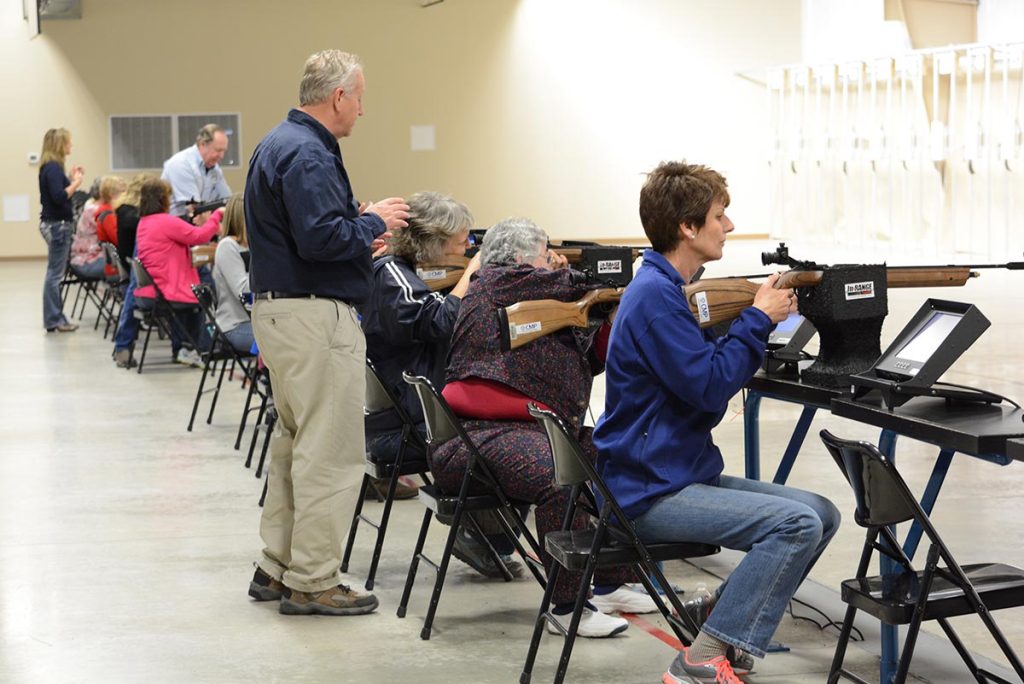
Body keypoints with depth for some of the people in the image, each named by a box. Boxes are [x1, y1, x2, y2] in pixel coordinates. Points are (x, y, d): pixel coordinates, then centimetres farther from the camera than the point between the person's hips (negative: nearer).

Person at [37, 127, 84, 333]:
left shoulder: (51, 167, 12)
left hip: (55, 224, 10)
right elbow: (59, 197, -24)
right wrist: (76, 182, -14)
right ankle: (53, 320, 0)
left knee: (54, 274, 13)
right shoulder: (53, 168, -16)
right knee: (55, 274, -4)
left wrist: (72, 179, 10)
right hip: (57, 225, -10)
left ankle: (56, 318, 19)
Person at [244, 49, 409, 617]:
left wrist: (359, 228, 11)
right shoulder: (307, 154, -17)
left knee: (294, 442, 18)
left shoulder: (279, 144, 16)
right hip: (314, 315, -11)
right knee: (330, 453, -5)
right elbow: (321, 238, -26)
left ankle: (277, 566, 24)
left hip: (277, 309, 11)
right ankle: (312, 582, 0)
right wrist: (373, 222, -9)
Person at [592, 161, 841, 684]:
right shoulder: (655, 295, -18)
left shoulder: (664, 287, 14)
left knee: (820, 514, 5)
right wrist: (758, 319, -10)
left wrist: (760, 318, 3)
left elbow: (709, 367, 18)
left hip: (683, 475, 10)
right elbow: (709, 386, -21)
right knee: (797, 523, -22)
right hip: (649, 493, -10)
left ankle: (719, 612, 8)